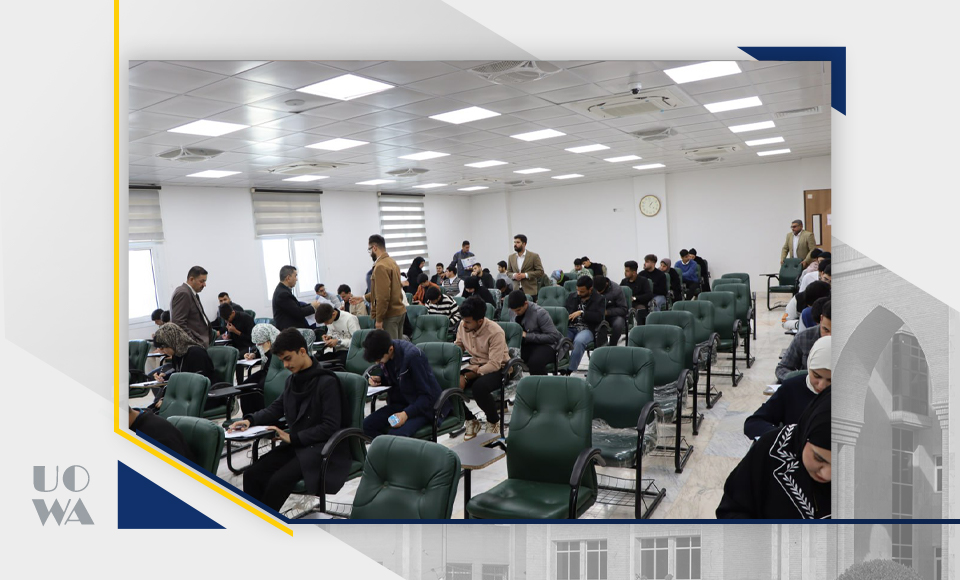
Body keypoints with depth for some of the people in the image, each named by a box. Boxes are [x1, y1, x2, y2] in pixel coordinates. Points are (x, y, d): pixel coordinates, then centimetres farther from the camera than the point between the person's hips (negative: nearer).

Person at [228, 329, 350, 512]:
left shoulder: (327, 382, -12)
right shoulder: (292, 380, 10)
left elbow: (331, 426, -16)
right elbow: (275, 408, 18)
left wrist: (293, 437, -18)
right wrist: (250, 420, -1)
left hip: (322, 448, -7)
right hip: (295, 445, 7)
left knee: (279, 480, -26)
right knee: (252, 475, -13)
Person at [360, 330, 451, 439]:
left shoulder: (413, 356, -25)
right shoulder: (384, 352, -3)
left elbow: (427, 395, -21)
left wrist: (406, 413, -30)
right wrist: (380, 380, -4)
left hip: (426, 405, -7)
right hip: (402, 401, 8)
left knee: (396, 434, -32)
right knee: (366, 425, -13)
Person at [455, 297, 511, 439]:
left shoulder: (495, 332, -25)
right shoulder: (463, 325, -6)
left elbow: (494, 365, -29)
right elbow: (456, 348, 9)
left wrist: (466, 377, -33)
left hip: (498, 369, -6)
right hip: (475, 365, 6)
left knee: (479, 387, -38)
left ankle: (493, 421, -5)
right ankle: (471, 420, 4)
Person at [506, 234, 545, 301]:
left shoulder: (534, 256, -1)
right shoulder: (511, 257, 12)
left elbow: (540, 272, -4)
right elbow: (508, 272, 18)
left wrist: (525, 275, -14)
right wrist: (514, 275, -6)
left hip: (530, 291, -3)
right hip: (516, 290, 3)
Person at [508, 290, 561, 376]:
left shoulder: (539, 313, -16)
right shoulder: (512, 311, 1)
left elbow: (554, 336, -18)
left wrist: (527, 336, -21)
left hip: (544, 345, -5)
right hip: (523, 344, 5)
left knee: (535, 362, -38)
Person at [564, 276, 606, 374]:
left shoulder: (599, 299, 7)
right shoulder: (572, 296, 19)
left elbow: (599, 317, -7)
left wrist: (581, 313, -14)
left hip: (587, 329, -3)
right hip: (570, 328, 3)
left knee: (579, 341, -38)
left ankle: (569, 371, -31)